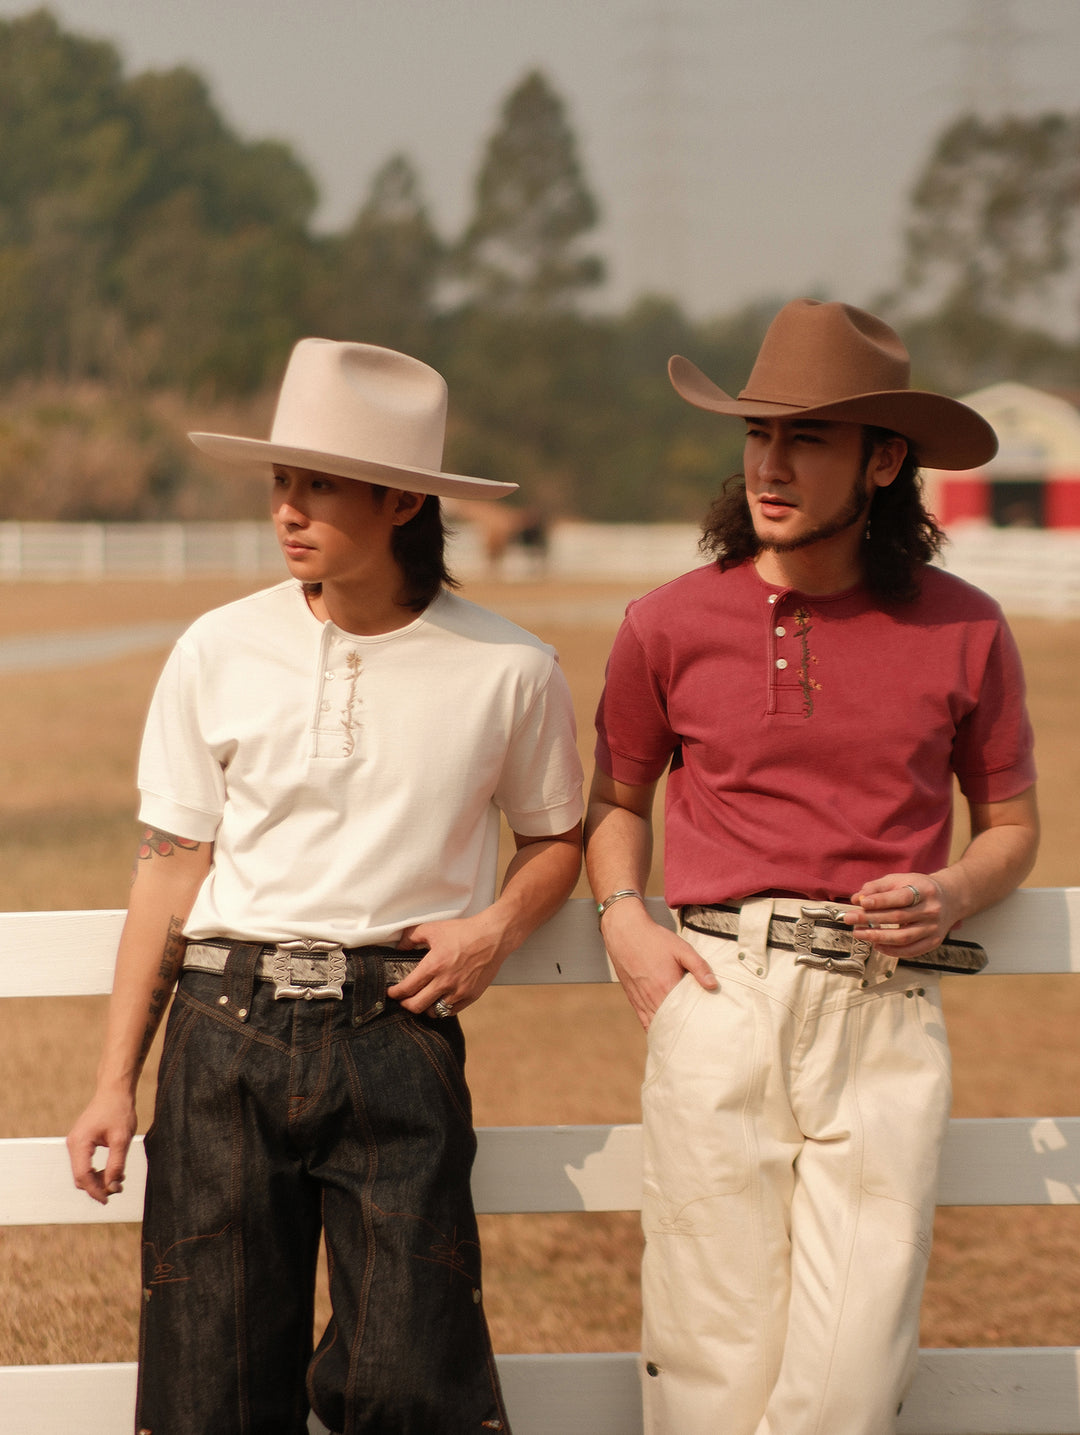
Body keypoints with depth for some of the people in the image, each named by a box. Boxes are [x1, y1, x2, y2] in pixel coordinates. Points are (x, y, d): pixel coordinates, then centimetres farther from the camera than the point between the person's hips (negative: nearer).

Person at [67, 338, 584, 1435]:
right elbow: (172, 870, 8)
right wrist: (115, 1083, 6)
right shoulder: (219, 654, 4)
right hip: (227, 1028, 1)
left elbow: (556, 839, 18)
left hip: (395, 1033, -1)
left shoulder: (507, 672, 1)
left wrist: (496, 926, -4)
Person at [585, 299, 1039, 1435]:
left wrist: (953, 893, -4)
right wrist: (623, 923, 3)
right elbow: (615, 798, 22)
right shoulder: (670, 626, 7)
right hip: (719, 997, 0)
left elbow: (1012, 824, 17)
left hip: (886, 1013, 0)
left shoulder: (962, 630, 6)